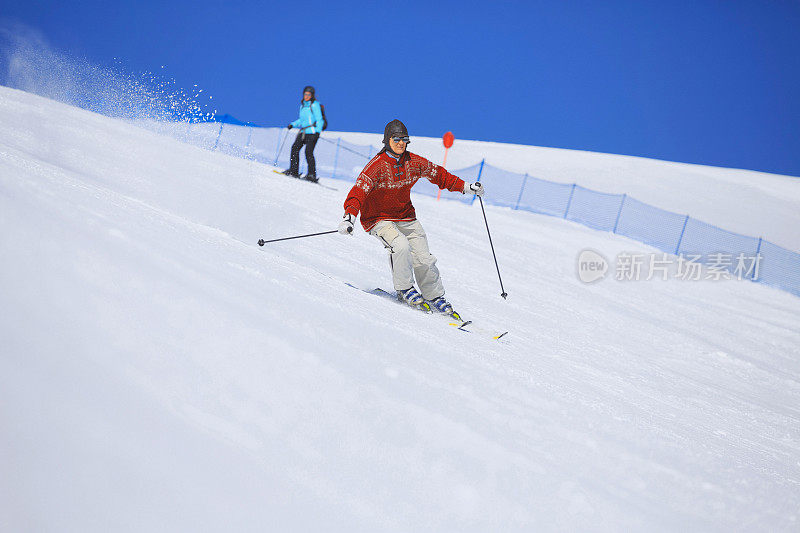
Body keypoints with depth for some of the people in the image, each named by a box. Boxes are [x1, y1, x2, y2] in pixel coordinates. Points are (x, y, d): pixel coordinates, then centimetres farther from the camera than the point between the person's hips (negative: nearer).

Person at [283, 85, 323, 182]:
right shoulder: (302, 105, 17)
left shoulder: (315, 105, -5)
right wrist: (293, 124, 12)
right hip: (303, 132, 7)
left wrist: (318, 132, -20)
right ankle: (293, 171, -1)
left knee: (308, 152, -17)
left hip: (312, 132, -7)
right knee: (295, 148, -5)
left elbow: (319, 120, -9)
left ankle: (312, 175, -14)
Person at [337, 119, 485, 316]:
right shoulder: (377, 166, -19)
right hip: (379, 218, -5)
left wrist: (465, 187, 12)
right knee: (401, 246, -30)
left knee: (424, 259, -4)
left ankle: (435, 298, 16)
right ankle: (404, 289, -9)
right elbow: (359, 191, -27)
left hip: (406, 217, 5)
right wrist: (349, 217, -42)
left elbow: (438, 174, 13)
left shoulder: (414, 163, -3)